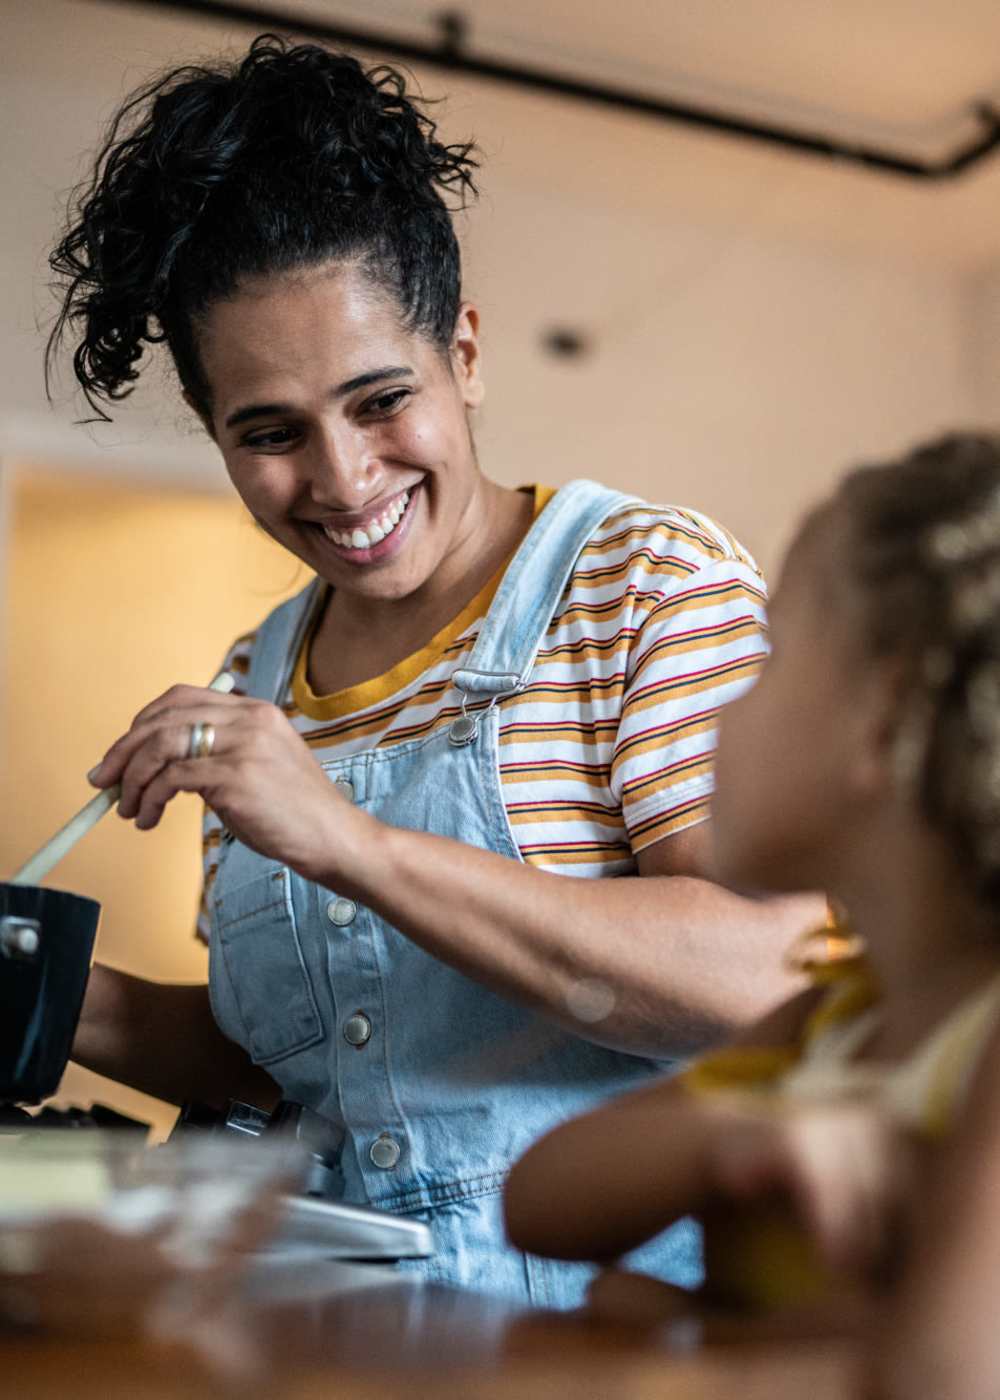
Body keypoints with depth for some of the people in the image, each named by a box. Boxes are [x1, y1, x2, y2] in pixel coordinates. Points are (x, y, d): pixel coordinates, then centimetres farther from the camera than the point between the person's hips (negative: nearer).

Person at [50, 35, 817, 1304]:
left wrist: (347, 840, -22)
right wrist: (67, 1003, -1)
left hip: (628, 1302, -6)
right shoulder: (254, 691, 11)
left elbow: (766, 983, -18)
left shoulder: (653, 581, -5)